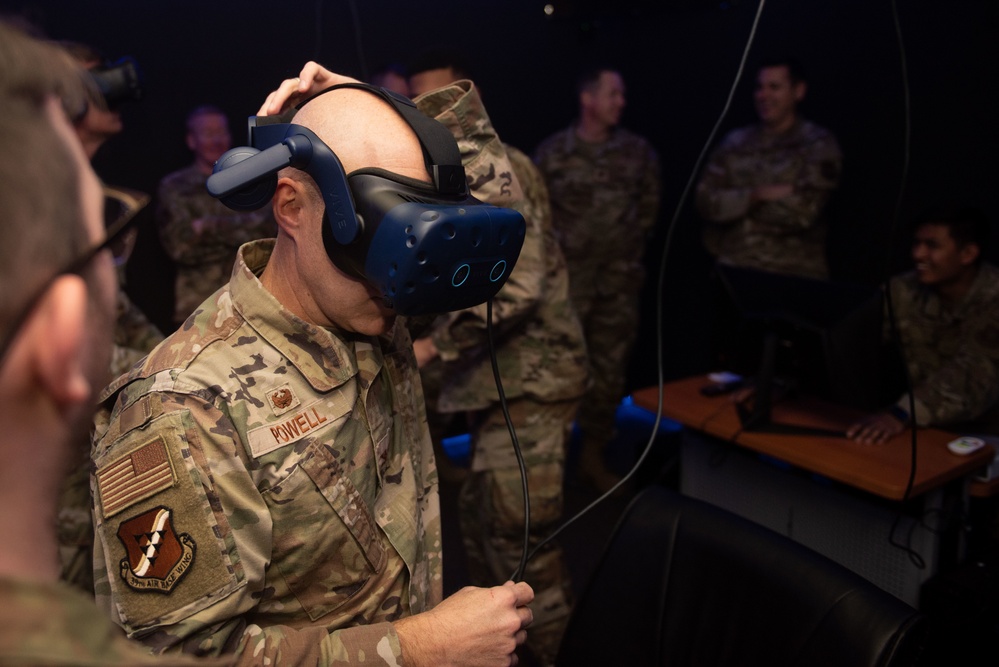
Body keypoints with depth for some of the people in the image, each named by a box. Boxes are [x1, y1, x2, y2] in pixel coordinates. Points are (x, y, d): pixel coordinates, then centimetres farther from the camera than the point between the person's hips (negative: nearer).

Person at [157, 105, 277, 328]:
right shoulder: (174, 187, 5)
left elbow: (270, 227, -1)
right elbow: (181, 247, -6)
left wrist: (211, 226, -10)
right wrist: (241, 235, -7)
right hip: (198, 309, -2)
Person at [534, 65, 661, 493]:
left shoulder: (639, 152, 5)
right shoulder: (552, 152, -1)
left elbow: (649, 205, 17)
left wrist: (631, 246, 13)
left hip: (620, 280, 3)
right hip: (567, 278, -2)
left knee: (609, 368, 7)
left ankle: (593, 456, 21)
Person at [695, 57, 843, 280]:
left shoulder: (819, 144, -2)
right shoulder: (736, 142, 9)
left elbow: (801, 212, -13)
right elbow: (706, 200, 0)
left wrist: (737, 202, -4)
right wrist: (757, 195, -12)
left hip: (793, 276, -3)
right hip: (734, 271, 3)